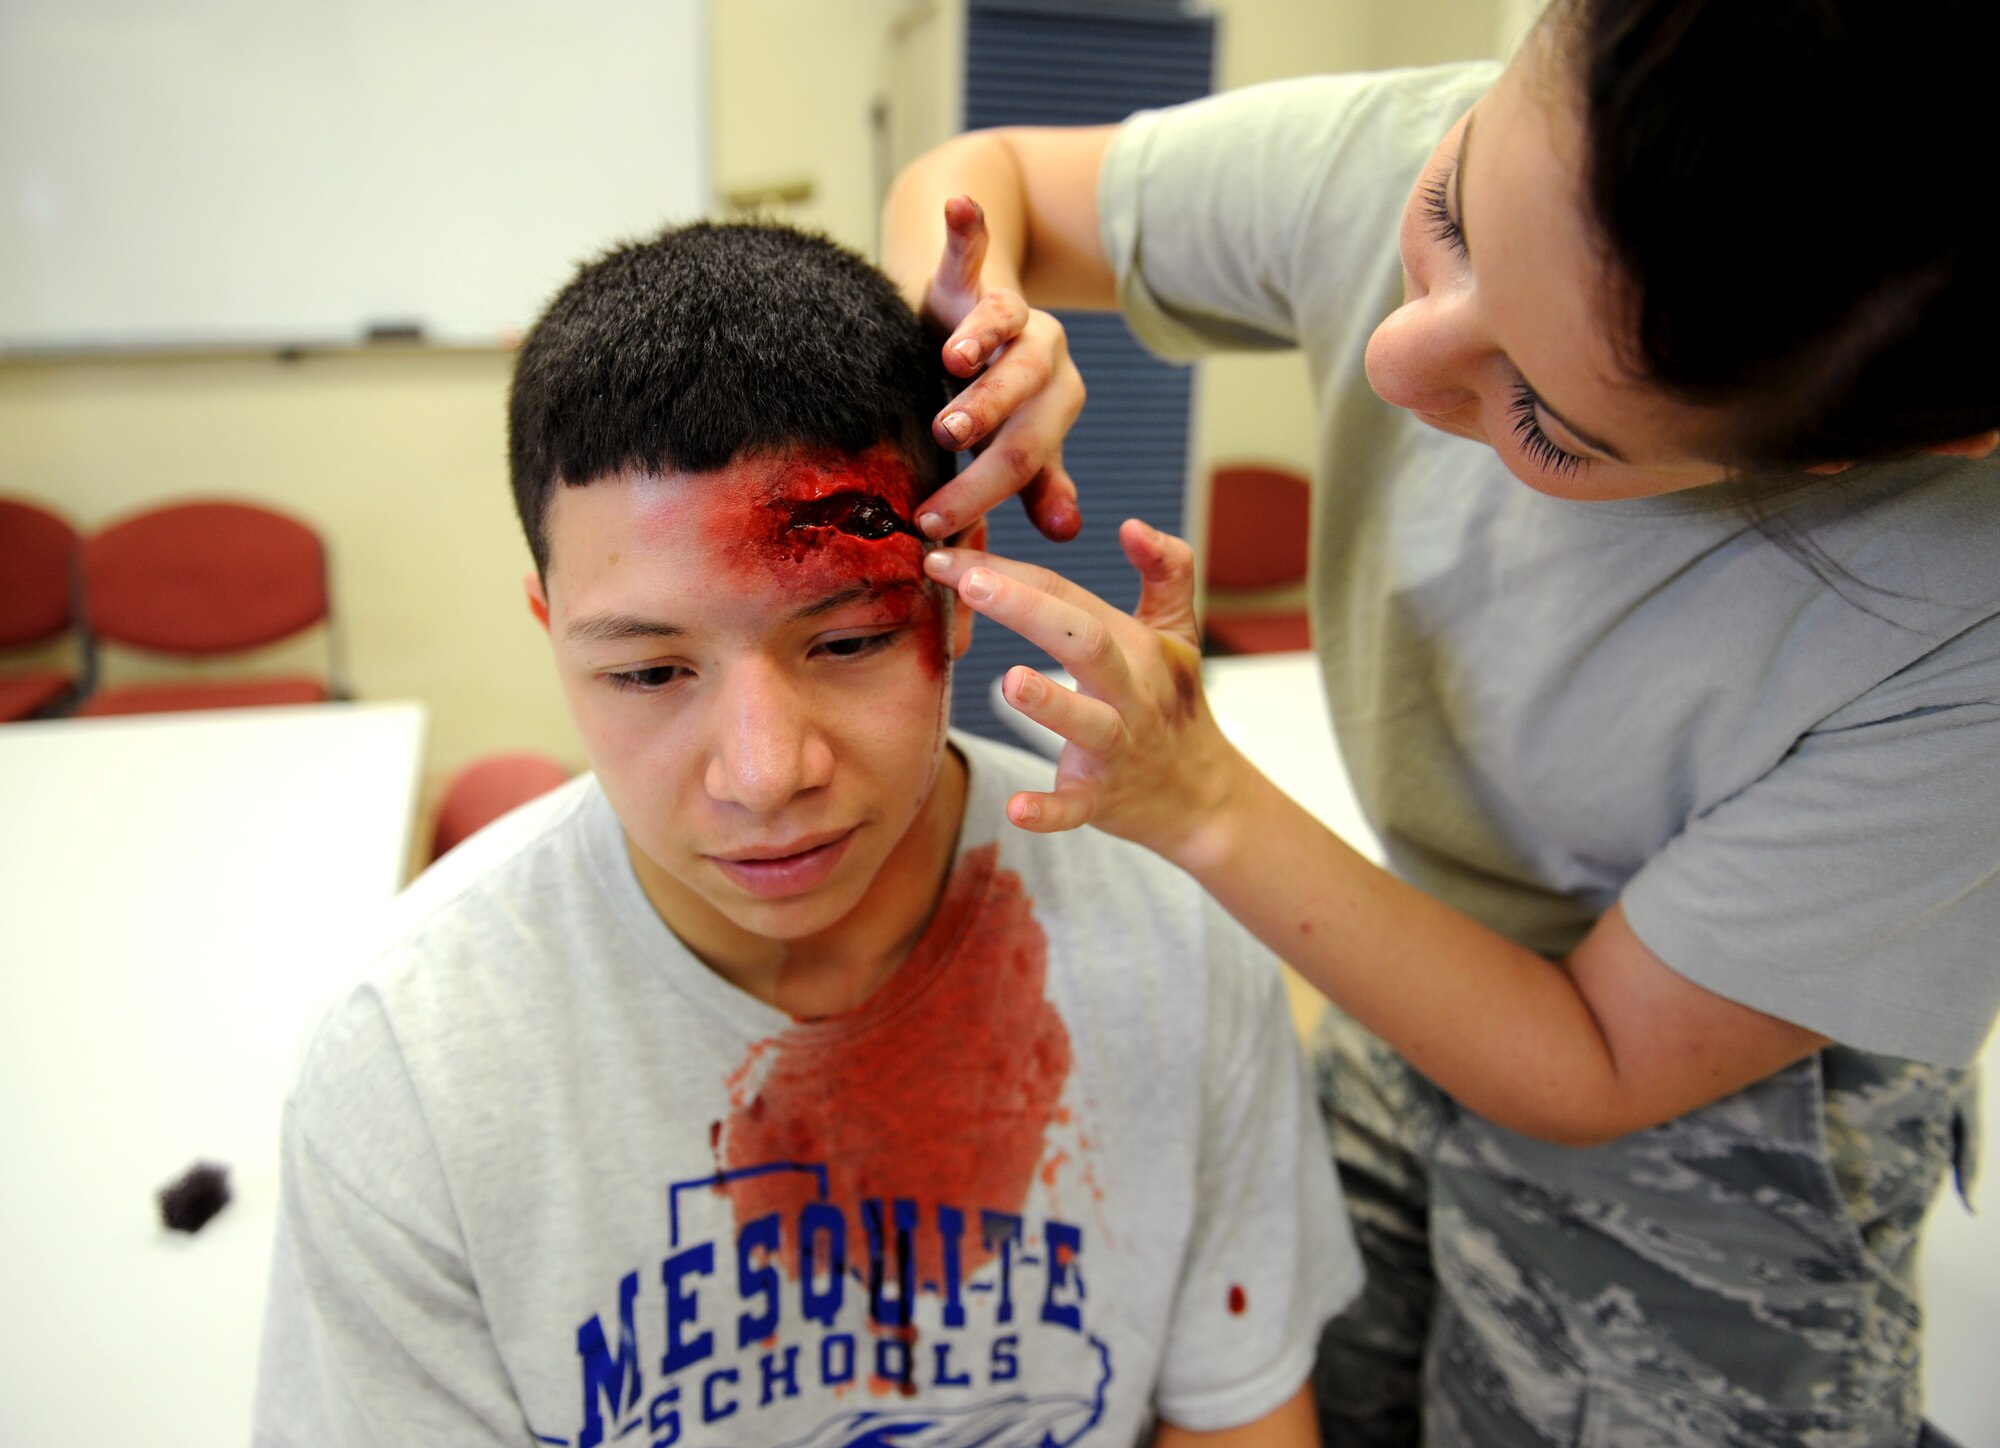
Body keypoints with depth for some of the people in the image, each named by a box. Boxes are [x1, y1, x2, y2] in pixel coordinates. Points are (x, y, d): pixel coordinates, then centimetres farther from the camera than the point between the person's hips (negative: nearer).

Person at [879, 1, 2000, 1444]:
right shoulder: (1383, 161, -24)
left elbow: (1594, 1074, -22)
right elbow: (979, 176, -8)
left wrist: (1205, 802, -31)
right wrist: (961, 339, -31)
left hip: (1703, 1135, -3)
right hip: (1409, 985, 4)